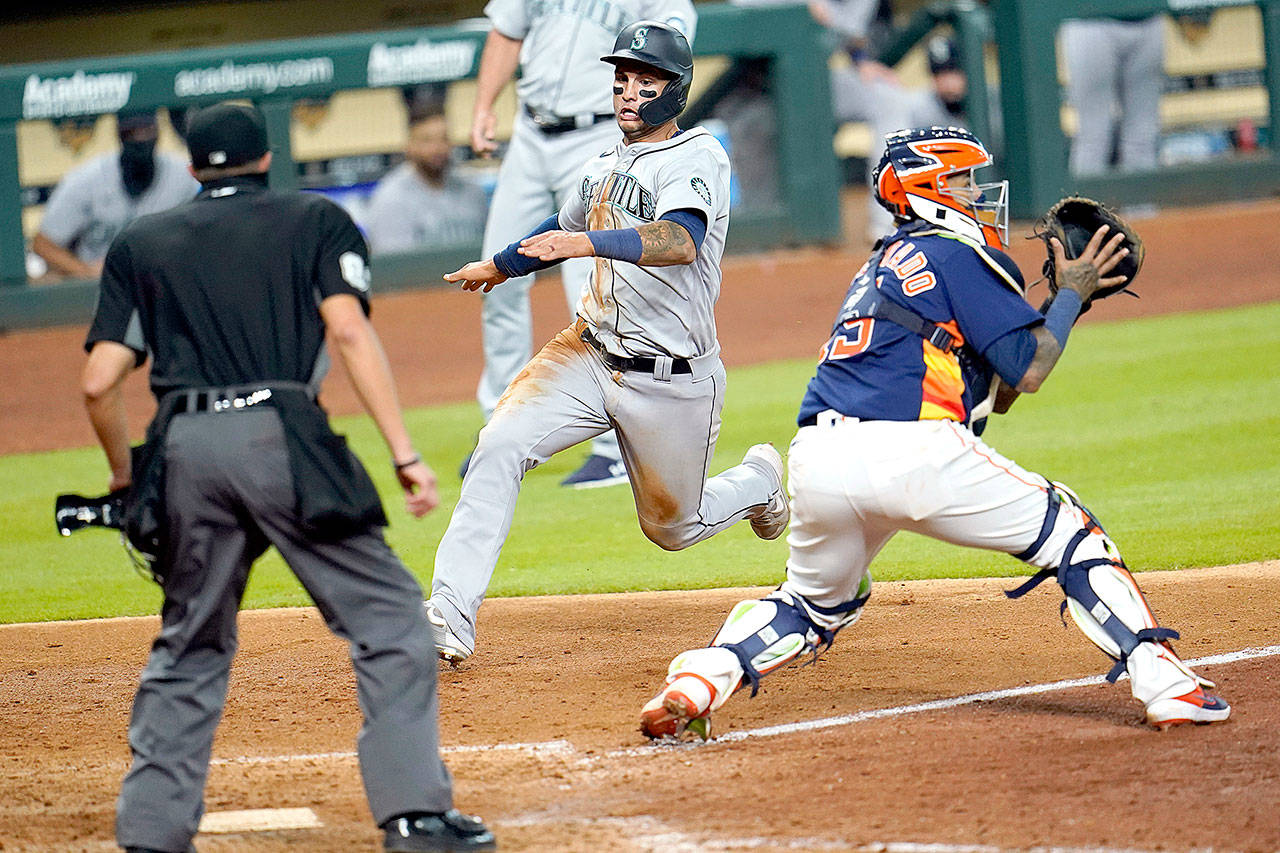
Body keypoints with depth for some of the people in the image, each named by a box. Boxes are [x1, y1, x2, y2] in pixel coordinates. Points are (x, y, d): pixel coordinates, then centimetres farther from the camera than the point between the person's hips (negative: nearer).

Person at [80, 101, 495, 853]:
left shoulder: (140, 244, 21)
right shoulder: (315, 220, 14)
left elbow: (100, 382, 11)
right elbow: (350, 332, -2)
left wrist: (126, 480, 26)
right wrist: (405, 454, -7)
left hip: (184, 450, 3)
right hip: (279, 436, -3)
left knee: (191, 645, 17)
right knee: (389, 617, 1)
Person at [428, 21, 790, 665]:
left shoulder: (697, 157, -14)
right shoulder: (604, 169, 9)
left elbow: (680, 241, -34)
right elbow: (563, 231, 31)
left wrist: (588, 242, -49)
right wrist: (498, 266, 47)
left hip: (672, 381, -5)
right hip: (589, 354, 5)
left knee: (672, 528, 10)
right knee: (500, 445, -20)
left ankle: (758, 480, 44)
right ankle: (449, 622, -22)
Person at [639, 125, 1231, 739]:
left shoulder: (882, 265, 31)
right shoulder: (955, 255, 5)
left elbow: (993, 393, 31)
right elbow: (1028, 370, -1)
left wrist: (1066, 299, 28)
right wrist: (1071, 294, 13)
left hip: (815, 462, 7)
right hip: (910, 455, -7)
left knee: (815, 601, 29)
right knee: (1066, 534, 7)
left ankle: (698, 679, 6)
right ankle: (1161, 681, -5)